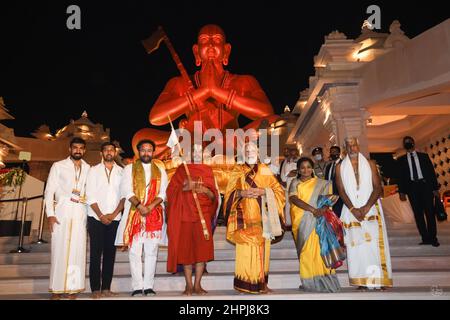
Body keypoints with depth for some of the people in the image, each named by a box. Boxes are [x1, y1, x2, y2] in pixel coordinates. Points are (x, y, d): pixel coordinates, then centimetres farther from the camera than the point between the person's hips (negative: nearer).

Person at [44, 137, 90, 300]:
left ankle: (73, 286, 11)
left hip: (80, 212, 2)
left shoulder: (88, 169, 10)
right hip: (62, 210, -2)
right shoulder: (58, 166, 5)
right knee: (60, 249, 0)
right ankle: (57, 288, 9)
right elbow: (49, 191, 1)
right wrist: (50, 214, -7)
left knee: (77, 249, 2)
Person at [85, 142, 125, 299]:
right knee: (96, 253, 0)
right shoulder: (94, 171, 4)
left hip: (114, 218, 1)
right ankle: (96, 289, 6)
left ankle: (106, 288, 11)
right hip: (96, 218, -1)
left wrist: (114, 214, -8)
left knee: (110, 253, 4)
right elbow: (91, 196, -2)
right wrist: (101, 216, -9)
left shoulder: (121, 172, 6)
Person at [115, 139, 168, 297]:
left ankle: (149, 286, 9)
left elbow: (163, 192, 3)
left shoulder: (160, 169, 13)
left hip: (155, 214, 1)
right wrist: (139, 205, -17)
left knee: (151, 252, 3)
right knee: (135, 251, -2)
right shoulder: (129, 168, 10)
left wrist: (150, 206, -12)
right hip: (134, 214, -1)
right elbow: (127, 190, -2)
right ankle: (137, 287, 5)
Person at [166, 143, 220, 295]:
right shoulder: (182, 169, 8)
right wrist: (185, 187, -15)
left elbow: (214, 196, 8)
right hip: (185, 215, -1)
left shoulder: (208, 170, 12)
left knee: (202, 248, -3)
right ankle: (189, 285, 8)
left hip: (203, 216, 1)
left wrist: (206, 190, -13)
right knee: (186, 249, -1)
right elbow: (171, 191, 2)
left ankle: (197, 284, 6)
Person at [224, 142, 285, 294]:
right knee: (246, 250, -7)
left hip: (261, 217, 2)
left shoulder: (265, 170, 11)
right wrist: (242, 193, -17)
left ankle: (261, 283, 11)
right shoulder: (237, 171, 8)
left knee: (262, 249, 1)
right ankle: (245, 283, 1)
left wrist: (263, 191, -12)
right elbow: (229, 193, 2)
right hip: (245, 217, -2)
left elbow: (278, 189, 5)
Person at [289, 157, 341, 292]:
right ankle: (309, 282, 1)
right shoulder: (295, 183, 9)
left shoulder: (321, 184, 14)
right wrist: (312, 209, -17)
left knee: (318, 247, -9)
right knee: (306, 249, -5)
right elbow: (294, 199, -7)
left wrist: (323, 208, -16)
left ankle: (322, 280, -2)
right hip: (301, 221, 0)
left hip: (316, 221, 1)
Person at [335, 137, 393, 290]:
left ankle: (379, 279, -1)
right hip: (351, 210, 0)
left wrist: (366, 207, -13)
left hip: (371, 208, 0)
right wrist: (353, 209, -11)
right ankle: (362, 280, 3)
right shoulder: (340, 167, 7)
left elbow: (378, 187, 0)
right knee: (356, 244, -2)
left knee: (375, 243, -6)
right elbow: (341, 190, 1)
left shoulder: (370, 164, 7)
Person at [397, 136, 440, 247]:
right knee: (418, 213, 2)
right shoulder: (401, 160, 9)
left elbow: (432, 172, 7)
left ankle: (433, 238, 7)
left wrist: (435, 188, -1)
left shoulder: (424, 156, 10)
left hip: (425, 185, 0)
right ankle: (425, 238, 7)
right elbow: (401, 177, 6)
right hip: (412, 188, 1)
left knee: (429, 212, -2)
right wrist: (402, 192, -2)